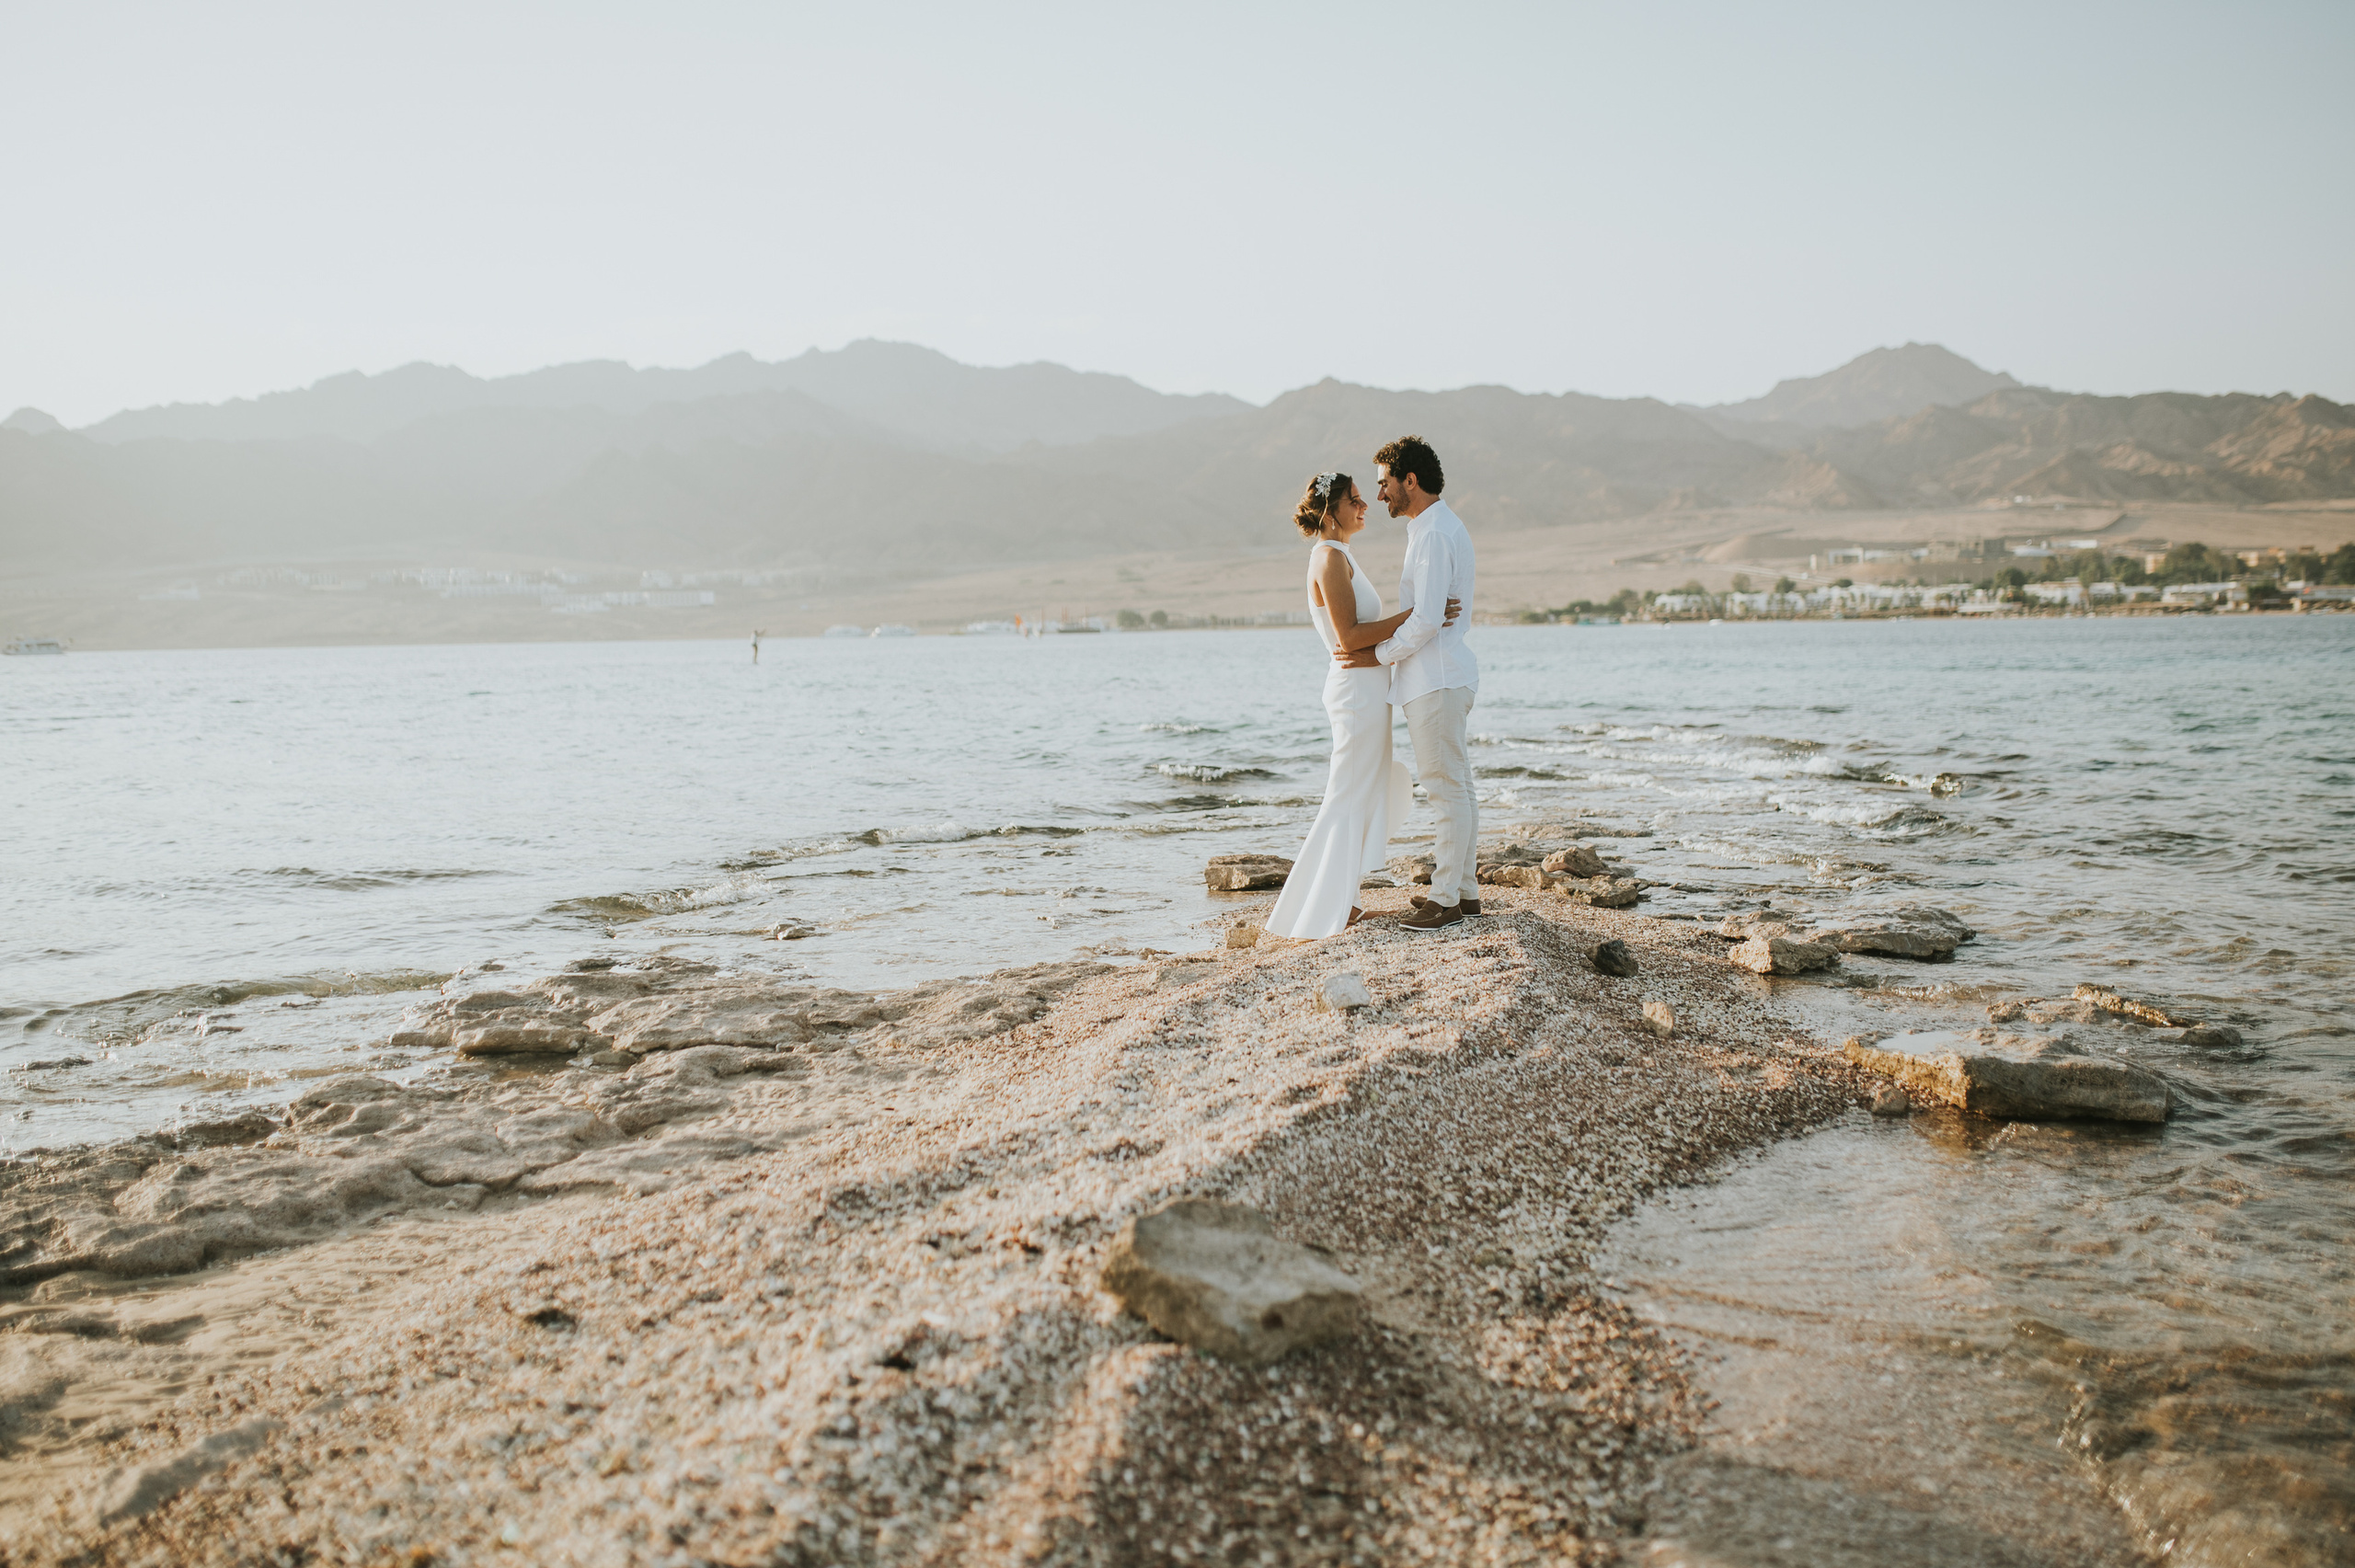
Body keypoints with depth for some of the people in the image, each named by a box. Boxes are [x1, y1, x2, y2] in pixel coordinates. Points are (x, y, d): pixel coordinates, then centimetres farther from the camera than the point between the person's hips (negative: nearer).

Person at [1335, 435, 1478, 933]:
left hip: (1436, 679, -11)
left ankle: (1446, 898, -1)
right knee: (1455, 787, 14)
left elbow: (1427, 620, -22)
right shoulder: (1444, 526, 17)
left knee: (1447, 788, -5)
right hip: (1442, 673, 11)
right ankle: (1465, 890, 21)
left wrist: (1377, 655, -12)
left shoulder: (1434, 534, -16)